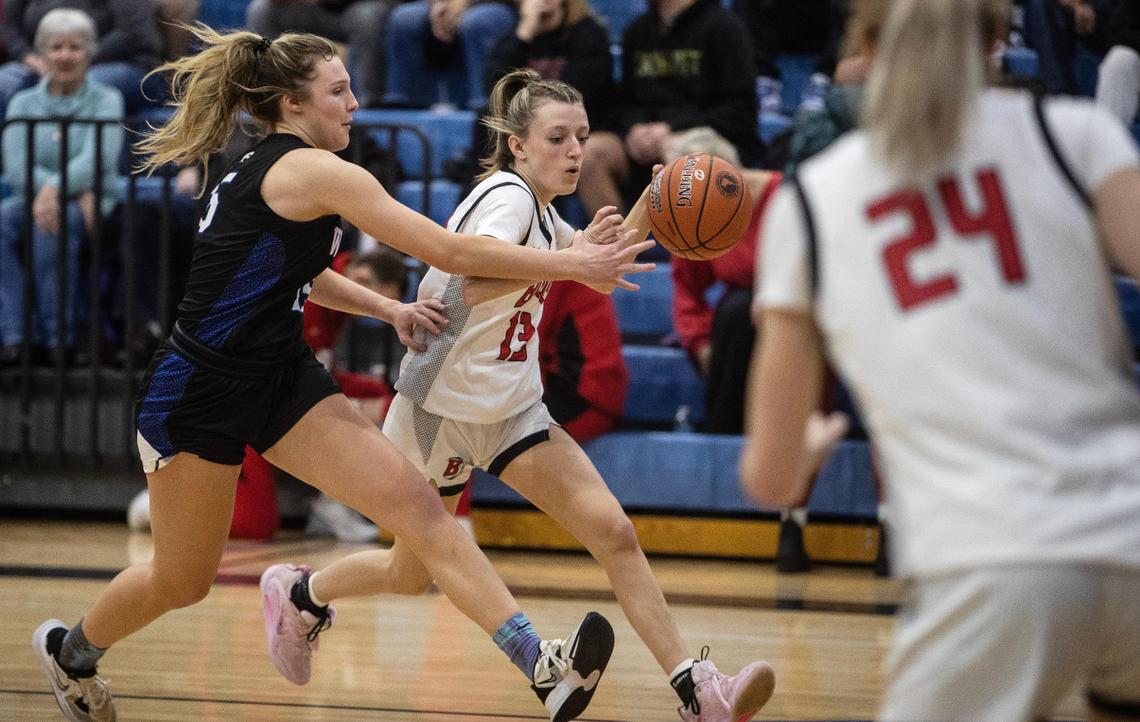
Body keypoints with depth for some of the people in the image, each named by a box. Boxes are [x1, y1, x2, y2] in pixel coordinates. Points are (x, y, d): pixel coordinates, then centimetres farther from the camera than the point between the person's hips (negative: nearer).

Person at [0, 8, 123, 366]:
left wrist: (55, 190, -32)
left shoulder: (106, 101, 4)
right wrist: (78, 192, -21)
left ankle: (59, 336, -28)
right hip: (33, 198, 3)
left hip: (92, 203, -3)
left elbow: (96, 161, -13)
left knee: (50, 226, -36)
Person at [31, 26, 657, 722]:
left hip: (281, 378, 9)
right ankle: (72, 650, 40)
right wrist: (572, 265, -16)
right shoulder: (315, 171, -18)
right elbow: (452, 252, -21)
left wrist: (389, 309, 18)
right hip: (198, 394, -9)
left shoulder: (260, 170, 9)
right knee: (183, 579, 9)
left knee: (419, 505, -11)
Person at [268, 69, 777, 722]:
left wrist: (649, 208, 6)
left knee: (614, 533, -11)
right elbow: (476, 280, -40)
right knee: (411, 574, 9)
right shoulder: (507, 197, -19)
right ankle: (298, 591, 38)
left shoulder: (539, 209, 6)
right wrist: (567, 258, -52)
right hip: (444, 405, -7)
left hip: (513, 410, 7)